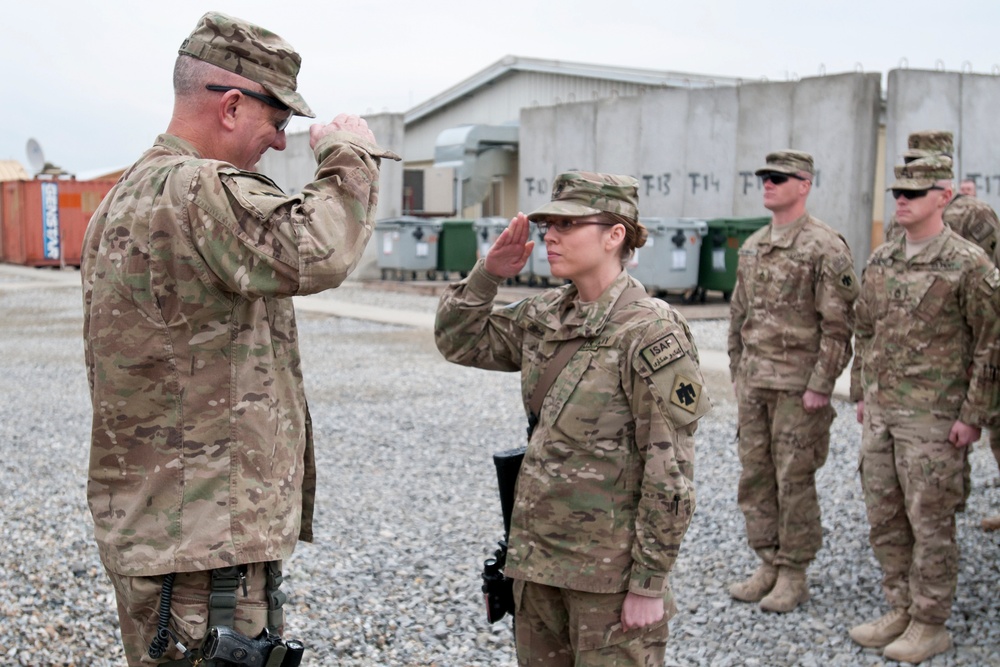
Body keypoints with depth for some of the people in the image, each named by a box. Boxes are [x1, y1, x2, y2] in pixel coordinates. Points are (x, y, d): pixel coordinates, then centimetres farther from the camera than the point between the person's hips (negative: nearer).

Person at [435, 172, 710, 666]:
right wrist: (488, 274, -4)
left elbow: (670, 472, -17)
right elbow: (457, 342, 12)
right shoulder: (543, 316, 4)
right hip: (536, 552, 7)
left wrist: (649, 583, -15)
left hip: (609, 568, -7)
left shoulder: (650, 333, -17)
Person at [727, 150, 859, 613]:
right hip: (753, 384, 7)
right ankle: (768, 563, 24)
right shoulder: (752, 246, 12)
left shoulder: (825, 247, -10)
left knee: (794, 482, 1)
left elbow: (838, 324, -13)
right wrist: (737, 371, 15)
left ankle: (794, 575, 13)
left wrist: (821, 385, -16)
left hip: (797, 387, -7)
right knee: (755, 476, 12)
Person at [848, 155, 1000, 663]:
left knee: (929, 522, 3)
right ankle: (900, 609, 29)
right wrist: (861, 393, 15)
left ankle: (930, 625, 16)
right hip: (880, 413, 7)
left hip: (933, 417, -6)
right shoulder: (880, 261, 9)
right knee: (883, 518, 13)